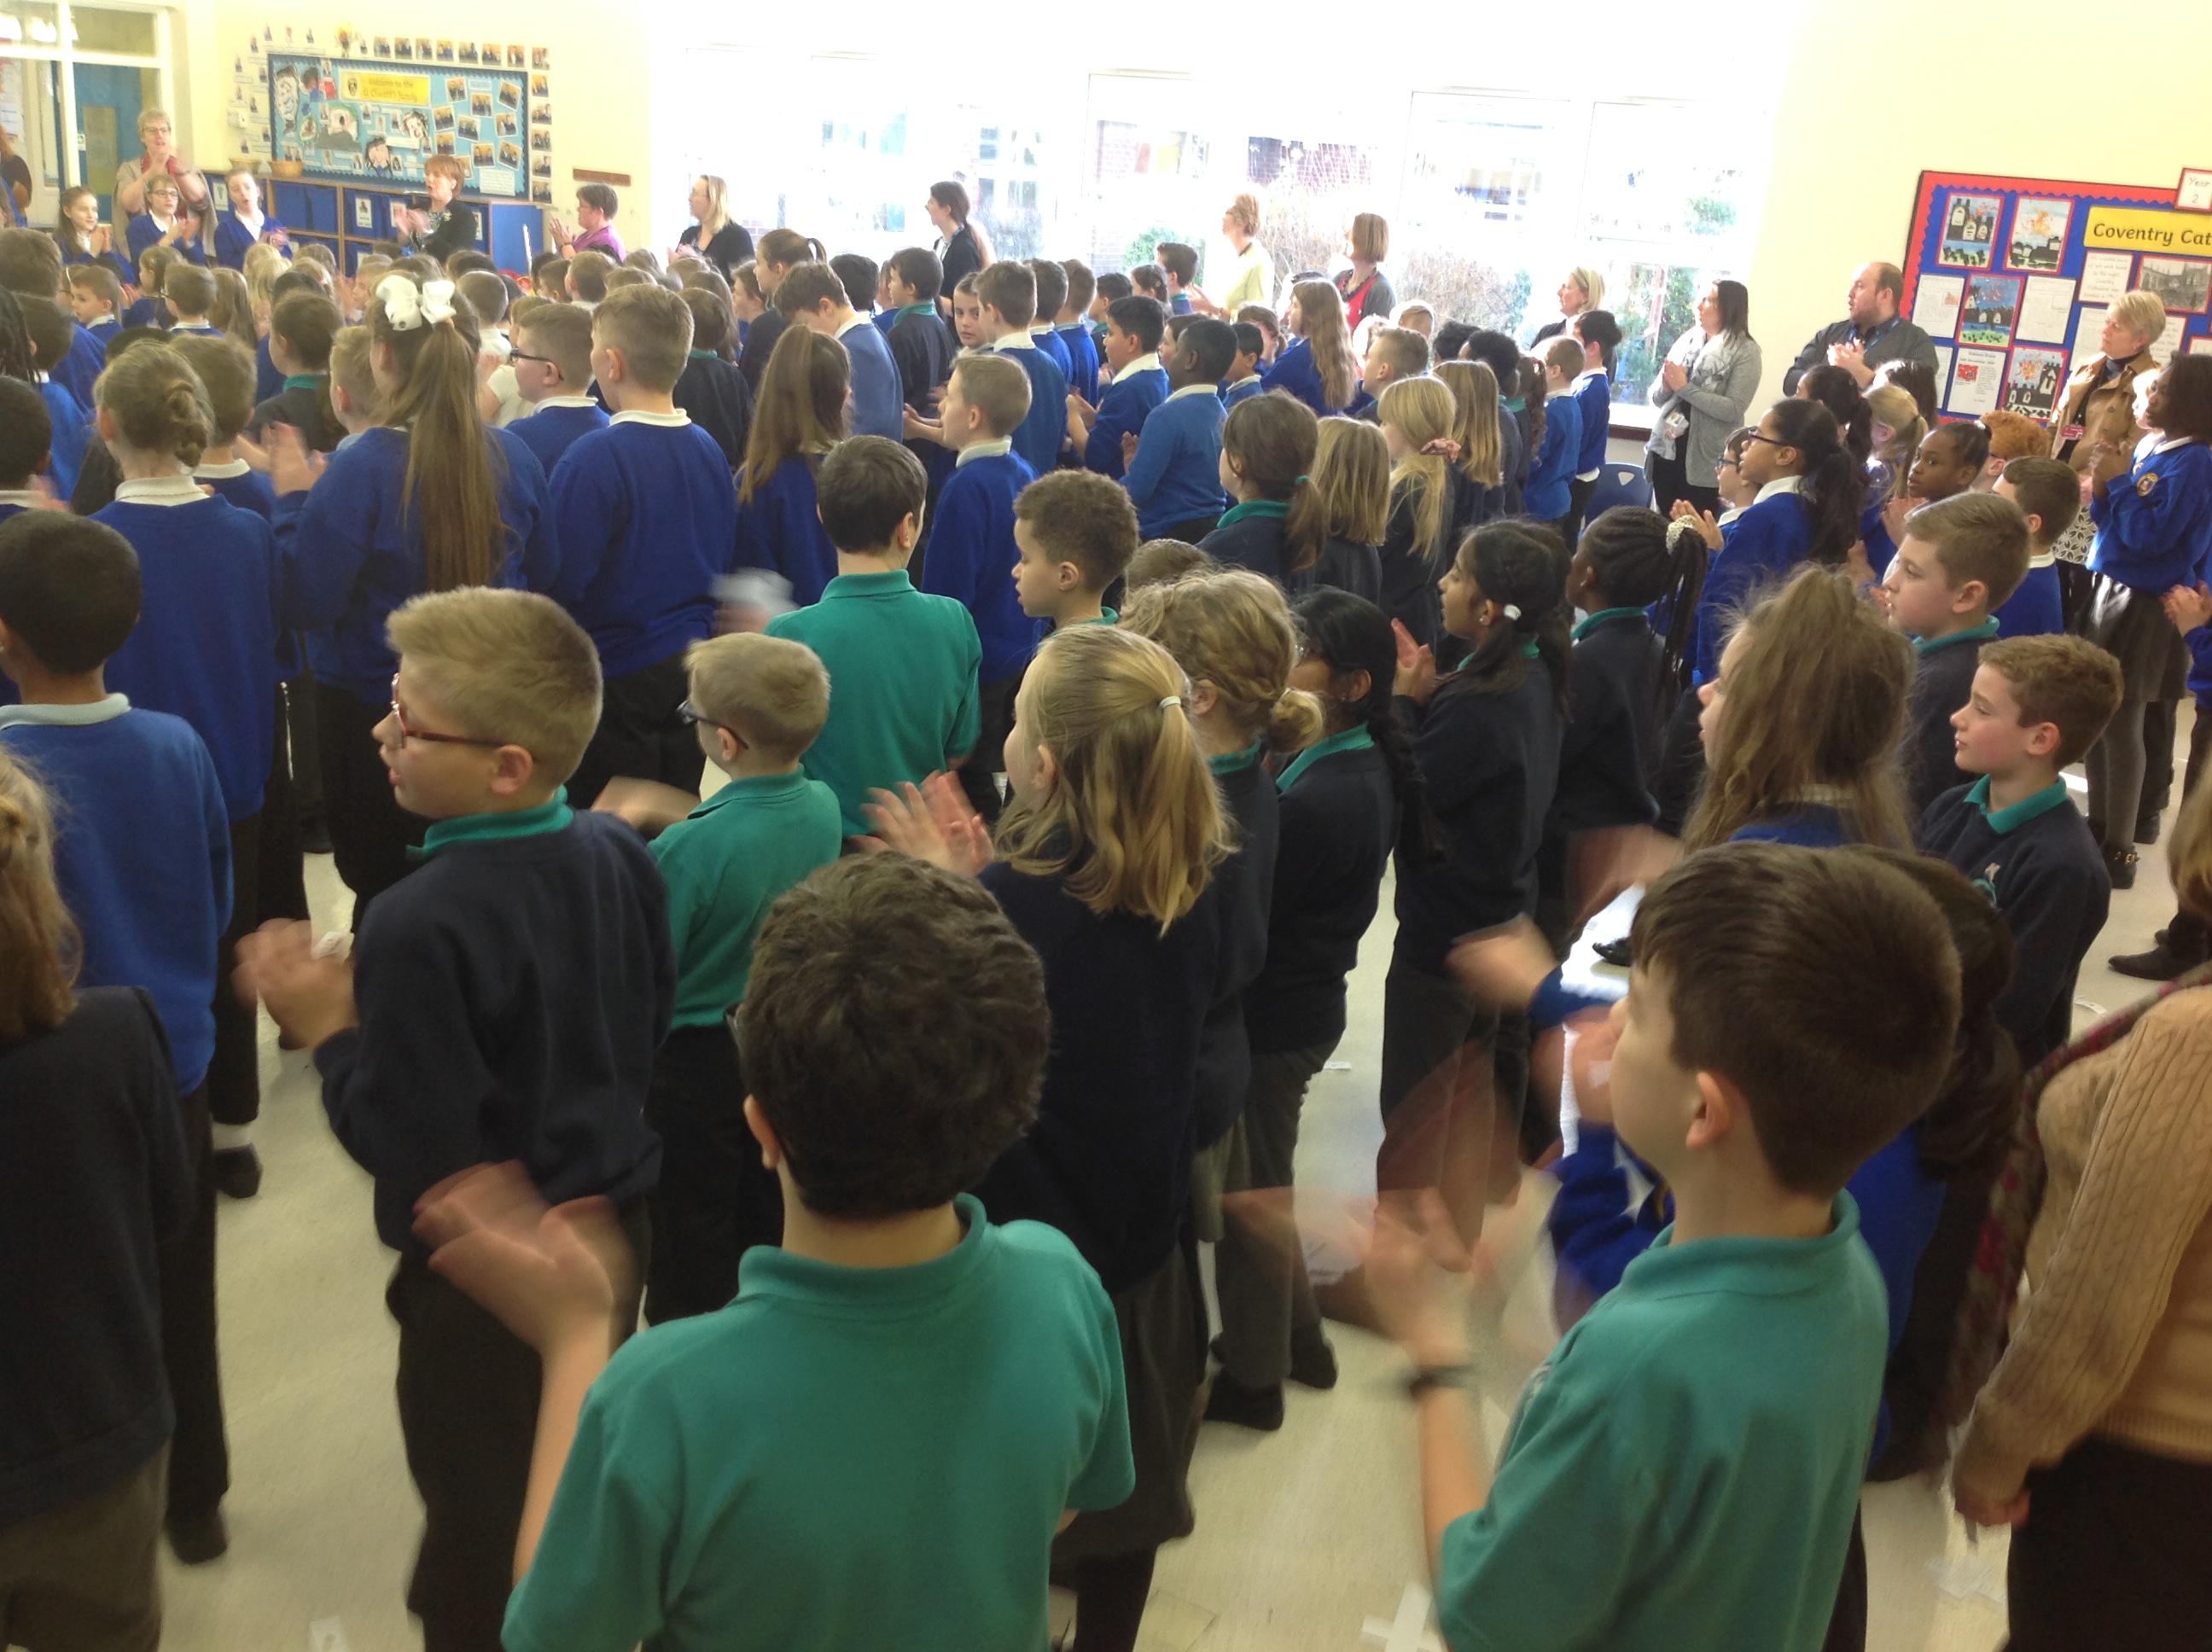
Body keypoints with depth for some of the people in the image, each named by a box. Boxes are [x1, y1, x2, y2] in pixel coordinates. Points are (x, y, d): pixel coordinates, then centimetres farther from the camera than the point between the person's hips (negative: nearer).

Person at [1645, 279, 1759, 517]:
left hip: (1704, 461, -5)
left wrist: (1684, 388, -15)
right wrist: (1666, 386, -12)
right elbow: (1656, 398, 10)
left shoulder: (1745, 351, -5)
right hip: (1665, 451, 5)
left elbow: (1733, 409, -17)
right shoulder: (1687, 340, 9)